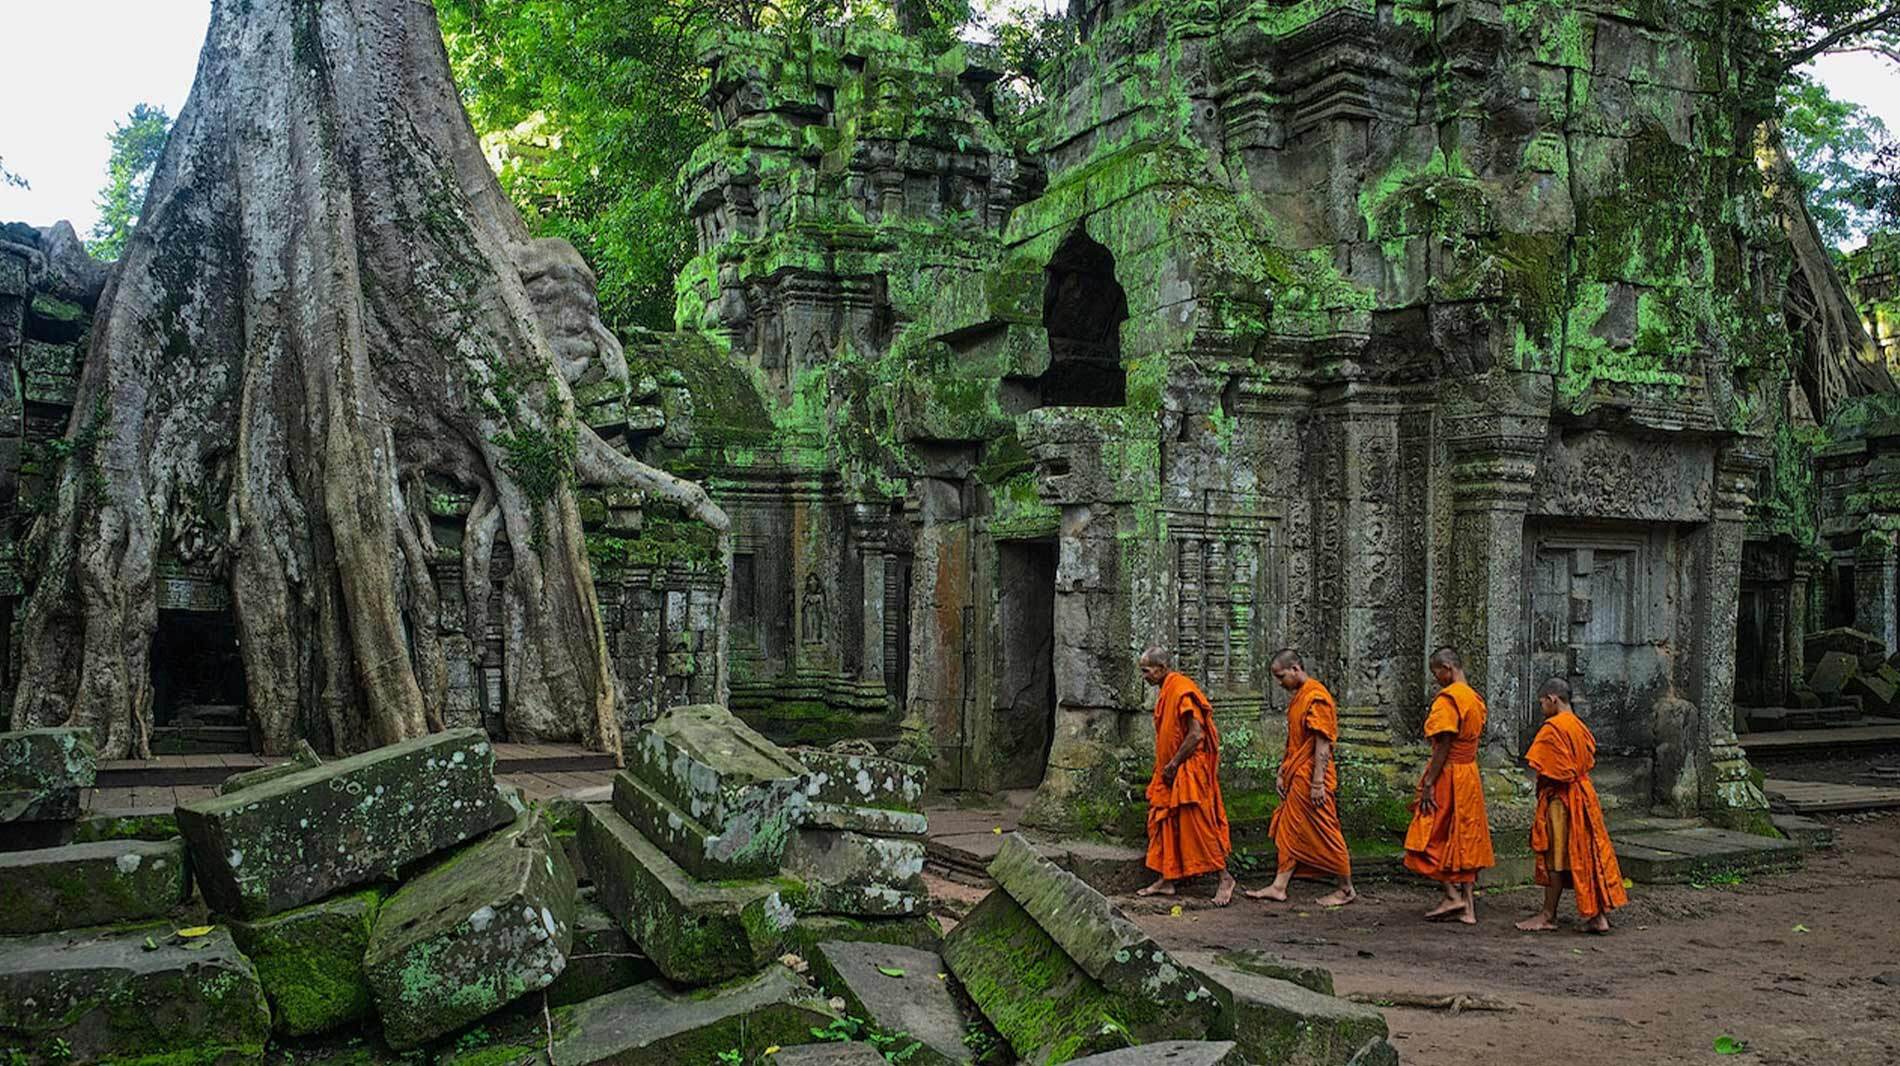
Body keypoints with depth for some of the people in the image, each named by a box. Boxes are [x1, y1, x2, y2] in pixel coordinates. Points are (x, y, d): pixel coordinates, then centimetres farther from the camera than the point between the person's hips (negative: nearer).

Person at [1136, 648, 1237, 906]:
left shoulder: (1182, 690, -18)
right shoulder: (1166, 691, 13)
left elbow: (1196, 734, -22)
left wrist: (1173, 765, -16)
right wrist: (1165, 767, 13)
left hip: (1190, 770, -10)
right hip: (1170, 771, 10)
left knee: (1197, 824, -6)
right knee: (1164, 823, 10)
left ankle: (1225, 878, 4)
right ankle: (1166, 880, 15)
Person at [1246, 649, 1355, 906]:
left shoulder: (1316, 697, -16)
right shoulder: (1297, 697, 14)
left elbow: (1322, 745, -19)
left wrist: (1317, 783, -21)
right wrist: (1282, 773, 17)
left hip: (1311, 779, -9)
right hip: (1295, 778, 9)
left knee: (1325, 834, -1)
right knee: (1289, 831, 9)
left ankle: (1346, 889, 10)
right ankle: (1279, 887, 13)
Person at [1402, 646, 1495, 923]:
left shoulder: (1448, 698, -16)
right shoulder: (1475, 698, 12)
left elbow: (1444, 745, -19)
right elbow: (1474, 739, 14)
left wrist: (1428, 784, -18)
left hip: (1448, 774, -9)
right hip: (1471, 774, 9)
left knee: (1432, 839, 1)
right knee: (1465, 840, 10)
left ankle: (1453, 895, -4)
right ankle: (1468, 906, 11)